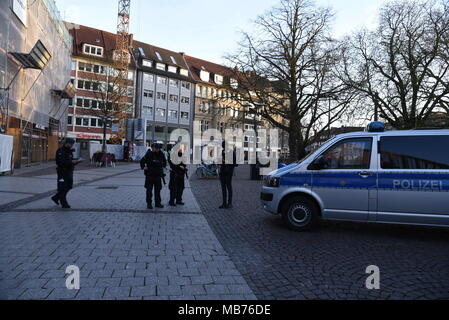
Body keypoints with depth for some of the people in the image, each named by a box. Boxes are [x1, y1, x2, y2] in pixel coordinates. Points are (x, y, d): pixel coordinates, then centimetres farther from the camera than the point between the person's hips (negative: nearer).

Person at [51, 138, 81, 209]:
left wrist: (76, 162, -1)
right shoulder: (61, 151, -13)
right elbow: (61, 162, -23)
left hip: (69, 171, 9)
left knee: (69, 186, 12)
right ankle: (64, 204, 4)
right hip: (62, 172, -9)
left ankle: (55, 198, 28)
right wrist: (71, 162, -27)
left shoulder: (70, 151, 14)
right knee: (63, 188, -2)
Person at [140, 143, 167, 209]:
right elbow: (142, 161, 0)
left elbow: (164, 161, 23)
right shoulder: (148, 154, -8)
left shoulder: (161, 154, 3)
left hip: (158, 175, 4)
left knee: (158, 190, 11)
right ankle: (149, 204, 10)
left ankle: (158, 203, 21)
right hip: (149, 175, -4)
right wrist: (143, 167, -14)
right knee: (149, 190, 2)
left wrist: (163, 166, 11)